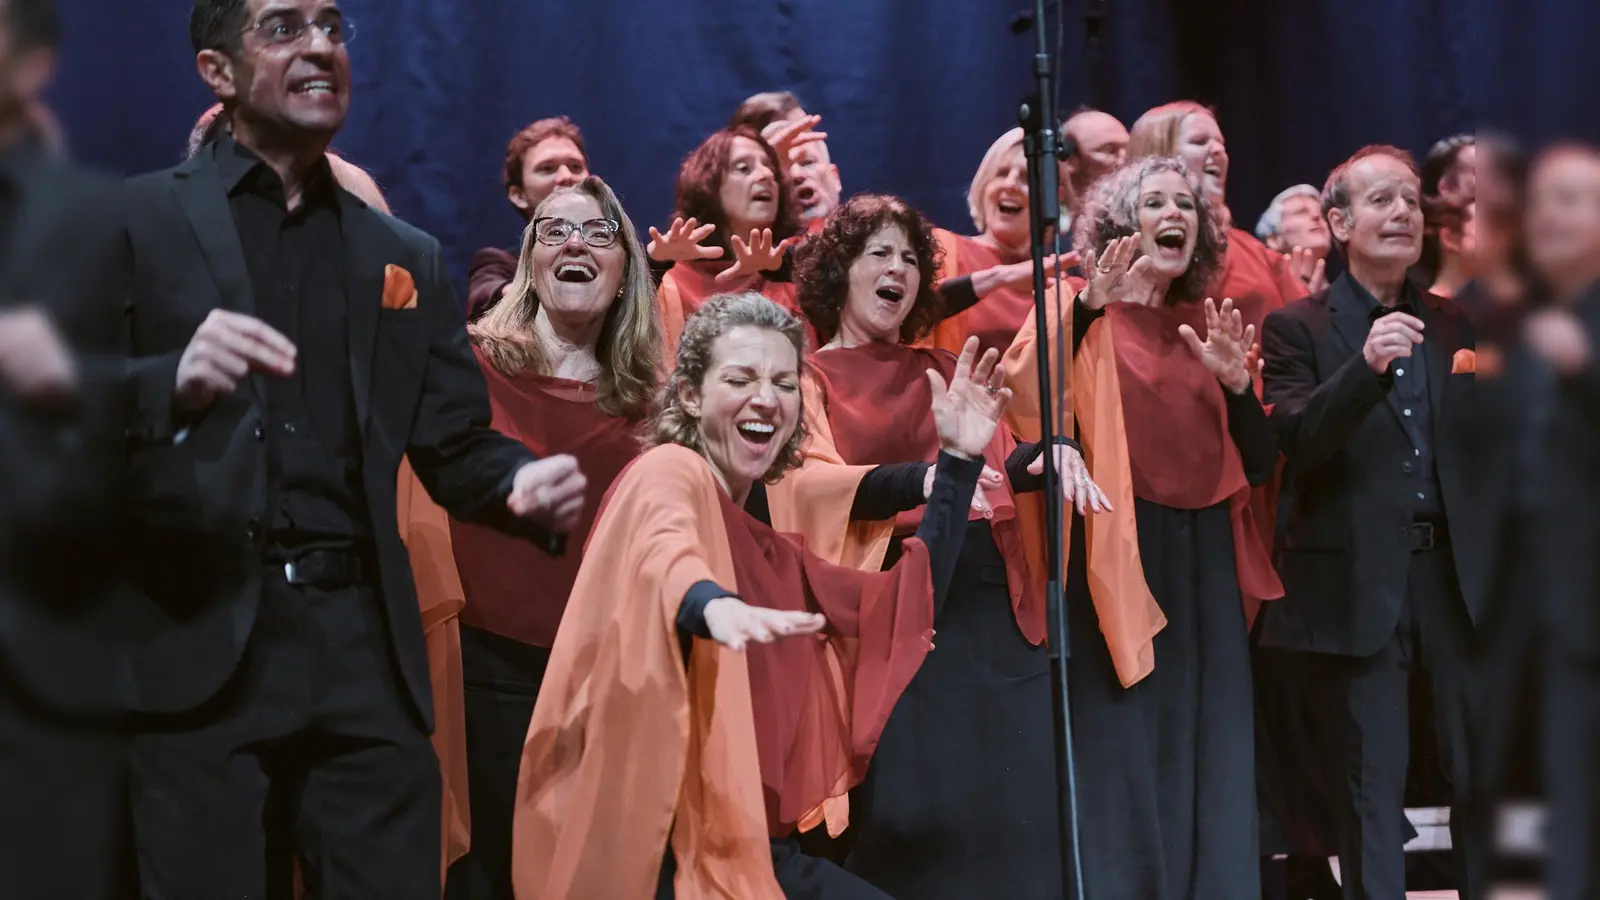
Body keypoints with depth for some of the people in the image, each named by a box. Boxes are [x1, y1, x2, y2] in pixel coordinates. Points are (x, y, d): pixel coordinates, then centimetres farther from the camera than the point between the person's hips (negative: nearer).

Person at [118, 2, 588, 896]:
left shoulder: (409, 258, 17)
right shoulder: (137, 218, 4)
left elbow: (455, 444, 15)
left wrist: (524, 482, -7)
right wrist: (174, 384, -25)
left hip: (367, 651, 3)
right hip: (197, 649, -3)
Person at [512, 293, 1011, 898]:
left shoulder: (769, 554, 20)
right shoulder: (669, 471, -6)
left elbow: (906, 610, 22)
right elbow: (664, 548, -29)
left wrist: (958, 460, 15)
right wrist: (713, 605, -53)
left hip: (749, 844, 9)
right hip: (657, 847, -9)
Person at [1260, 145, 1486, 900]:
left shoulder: (1453, 326, 13)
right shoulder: (1298, 328, 0)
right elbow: (1295, 441, -15)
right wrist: (1365, 367, -28)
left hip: (1456, 573, 4)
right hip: (1360, 579, -4)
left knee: (1481, 772, 8)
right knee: (1373, 781, 1)